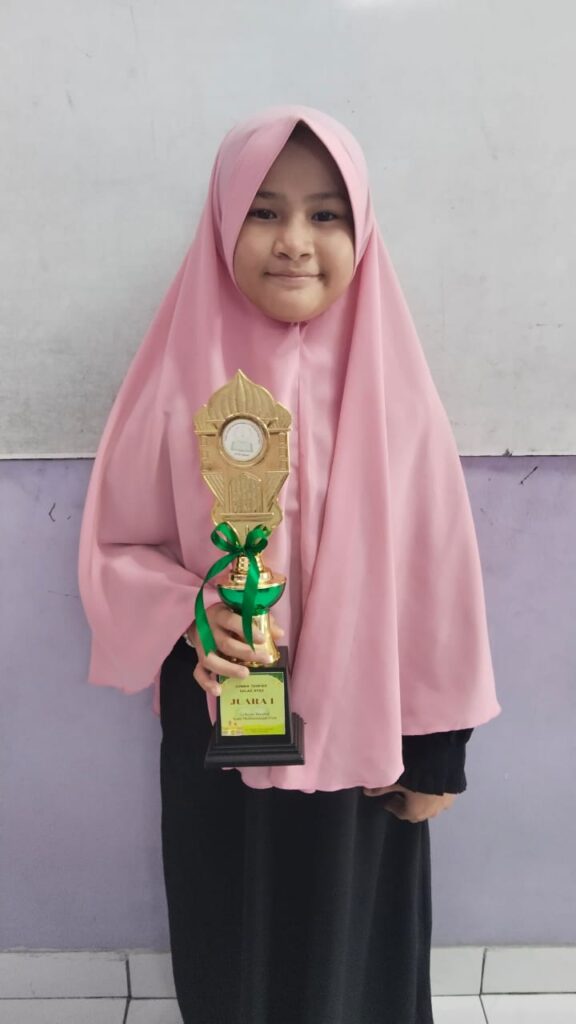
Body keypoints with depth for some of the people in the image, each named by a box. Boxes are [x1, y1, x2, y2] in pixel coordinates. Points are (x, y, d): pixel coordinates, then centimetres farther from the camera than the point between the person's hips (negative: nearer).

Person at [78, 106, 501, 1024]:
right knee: (233, 936, 21)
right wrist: (188, 609, -23)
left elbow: (436, 576, -5)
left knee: (355, 937, 21)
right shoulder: (180, 378, -12)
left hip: (360, 728, 0)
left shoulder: (391, 386, -11)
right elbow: (114, 550, -2)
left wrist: (437, 752, 0)